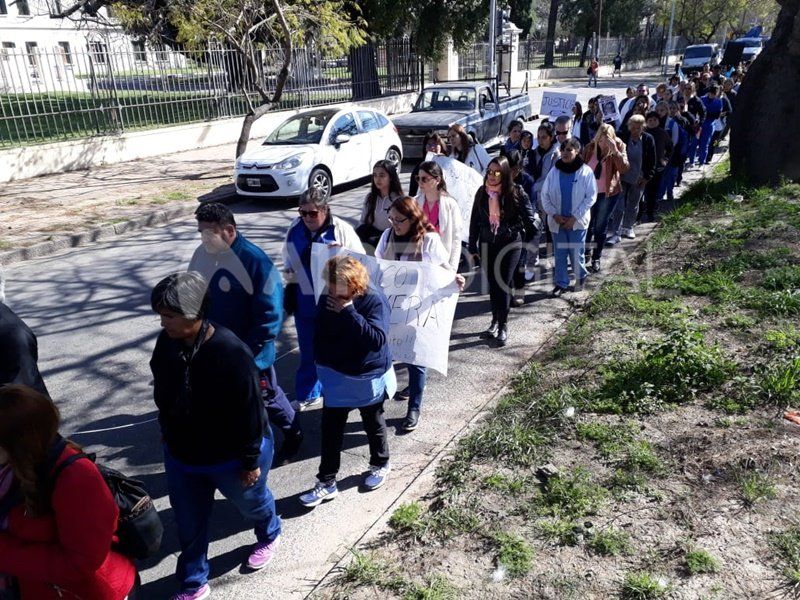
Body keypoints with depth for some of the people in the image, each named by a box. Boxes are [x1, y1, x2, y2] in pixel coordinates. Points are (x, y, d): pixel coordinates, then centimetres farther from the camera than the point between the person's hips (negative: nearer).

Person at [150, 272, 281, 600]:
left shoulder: (231, 351, -33)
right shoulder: (166, 343, -13)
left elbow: (249, 410, -24)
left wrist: (251, 460, -17)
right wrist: (167, 432, 16)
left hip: (231, 456, -5)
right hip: (181, 454, 5)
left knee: (251, 502, 25)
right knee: (189, 525, 18)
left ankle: (269, 537, 58)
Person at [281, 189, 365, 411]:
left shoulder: (341, 229, -12)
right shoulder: (295, 229, 1)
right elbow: (287, 258, 17)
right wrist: (288, 272, -3)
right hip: (305, 301, 4)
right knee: (308, 350, 15)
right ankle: (309, 394, 32)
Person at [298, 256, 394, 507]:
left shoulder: (375, 301, -23)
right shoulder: (326, 299, -7)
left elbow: (378, 339, -35)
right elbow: (319, 333, 7)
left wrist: (349, 312, -36)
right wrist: (322, 363, 8)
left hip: (368, 379, -4)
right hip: (336, 379, 4)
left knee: (373, 425, 18)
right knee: (330, 430, 8)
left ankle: (380, 465, 43)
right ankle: (327, 482, 21)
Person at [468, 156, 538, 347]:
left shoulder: (516, 193, -11)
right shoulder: (482, 192, 0)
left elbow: (528, 217, -5)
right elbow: (475, 220, 5)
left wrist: (534, 238, -10)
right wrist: (473, 246, 6)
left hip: (510, 244, -4)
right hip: (487, 244, 4)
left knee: (503, 284, -4)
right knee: (492, 283, 11)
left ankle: (503, 326, 7)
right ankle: (495, 321, 26)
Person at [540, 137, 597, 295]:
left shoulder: (586, 171, -6)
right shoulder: (554, 172, 0)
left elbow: (591, 196, -7)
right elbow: (545, 195, 2)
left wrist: (575, 217, -12)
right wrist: (554, 215, -9)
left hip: (577, 221, -2)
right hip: (557, 221, 2)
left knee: (576, 253, 3)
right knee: (559, 253, 8)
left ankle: (580, 276, 31)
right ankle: (561, 283, 22)